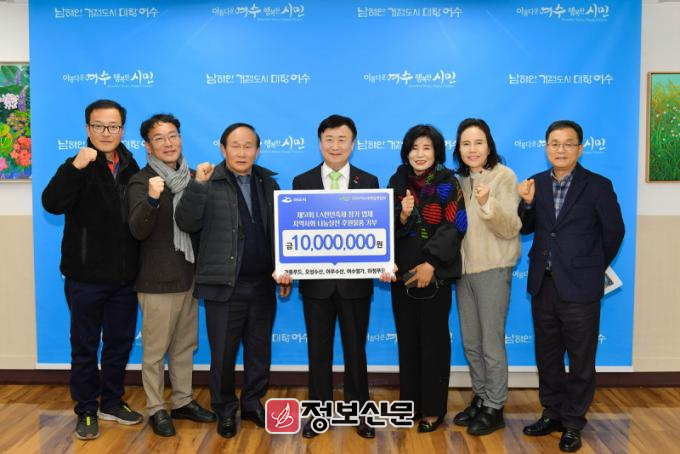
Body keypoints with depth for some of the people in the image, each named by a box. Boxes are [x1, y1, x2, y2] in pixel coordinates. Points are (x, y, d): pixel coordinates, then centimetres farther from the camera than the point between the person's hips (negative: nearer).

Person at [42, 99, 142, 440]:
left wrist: (138, 268, 3)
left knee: (120, 343, 15)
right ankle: (86, 411, 24)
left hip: (124, 277, 4)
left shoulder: (132, 168, 5)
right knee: (84, 346, 8)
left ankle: (111, 403, 32)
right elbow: (52, 204, -24)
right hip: (86, 277, -4)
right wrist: (75, 167, -36)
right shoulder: (78, 168, -7)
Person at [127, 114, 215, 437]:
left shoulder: (192, 177, 8)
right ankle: (156, 409, 18)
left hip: (189, 276, 6)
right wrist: (151, 198, -36)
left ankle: (182, 402, 29)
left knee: (185, 345, 16)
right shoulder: (142, 181, -10)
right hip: (158, 279, -6)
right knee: (155, 349, 5)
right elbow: (138, 231, -22)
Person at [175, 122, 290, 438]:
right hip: (225, 285, -3)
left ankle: (252, 404, 32)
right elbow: (186, 224, -15)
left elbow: (279, 231, 11)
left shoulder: (268, 183, 8)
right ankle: (225, 411, 26)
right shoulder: (209, 183, -5)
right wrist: (198, 185, -26)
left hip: (263, 284, 4)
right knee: (223, 354, 8)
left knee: (260, 351, 14)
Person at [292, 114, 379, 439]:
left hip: (355, 280, 0)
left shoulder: (369, 182, 3)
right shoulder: (302, 181, 3)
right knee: (318, 349, 12)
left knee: (356, 349, 12)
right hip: (316, 281, 0)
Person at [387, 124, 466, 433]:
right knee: (407, 339, 10)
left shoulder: (447, 183, -5)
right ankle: (410, 402, 23)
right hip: (402, 272, 4)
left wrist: (431, 264, -17)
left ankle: (433, 409, 15)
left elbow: (455, 226, -12)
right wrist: (403, 216, -17)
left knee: (433, 341, 3)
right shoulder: (397, 182, 6)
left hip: (434, 274, -4)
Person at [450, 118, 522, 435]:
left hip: (493, 269, -6)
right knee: (470, 343, 14)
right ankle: (479, 399, 29)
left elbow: (512, 228, -17)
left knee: (491, 343, 2)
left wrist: (487, 203, -31)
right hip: (464, 268, 6)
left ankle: (494, 409, 16)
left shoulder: (504, 176, -10)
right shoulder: (460, 180, 8)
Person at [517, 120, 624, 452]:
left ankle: (573, 422, 22)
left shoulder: (598, 186, -8)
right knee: (547, 355, 15)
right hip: (543, 284, 4)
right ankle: (552, 412, 32)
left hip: (579, 287, -4)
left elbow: (614, 231, 0)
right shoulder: (535, 183, 3)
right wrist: (526, 202, -13)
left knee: (580, 359, 7)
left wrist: (592, 268, 7)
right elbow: (526, 229, 6)